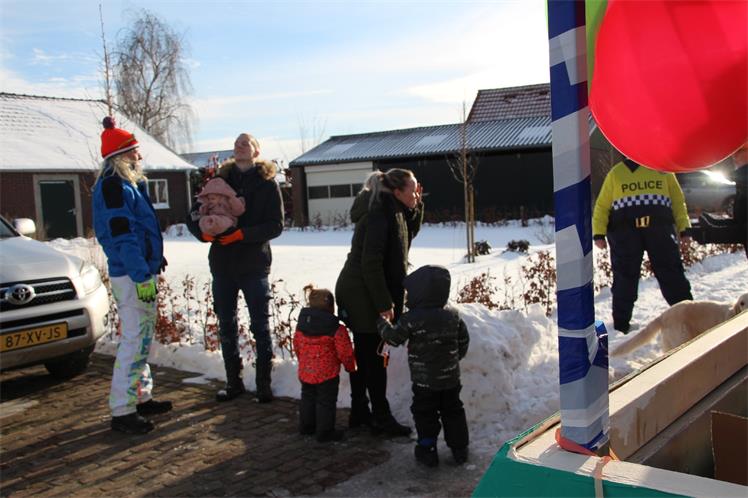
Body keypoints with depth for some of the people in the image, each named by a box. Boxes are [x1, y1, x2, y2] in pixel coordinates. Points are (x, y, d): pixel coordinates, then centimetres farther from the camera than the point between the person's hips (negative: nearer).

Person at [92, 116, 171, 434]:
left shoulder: (128, 184, 17)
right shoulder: (113, 186, -14)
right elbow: (122, 235, -21)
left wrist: (154, 258, 23)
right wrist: (141, 275, -24)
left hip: (142, 272, 11)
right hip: (131, 276, -11)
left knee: (143, 338, 17)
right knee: (133, 341, -7)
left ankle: (141, 397, 28)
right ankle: (122, 411, 0)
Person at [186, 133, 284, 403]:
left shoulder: (267, 183, 0)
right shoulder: (220, 179, 9)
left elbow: (276, 225, -8)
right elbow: (194, 214, 7)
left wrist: (242, 234, -20)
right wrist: (204, 232, -14)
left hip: (254, 264, -4)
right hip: (222, 264, 4)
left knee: (260, 326, 3)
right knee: (226, 326, 12)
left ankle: (264, 383, 14)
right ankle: (233, 381, 25)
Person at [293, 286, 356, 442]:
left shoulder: (301, 325, -1)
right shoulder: (337, 329, -18)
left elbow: (297, 347, 10)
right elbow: (345, 352, -13)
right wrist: (351, 366, 6)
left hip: (305, 372, 6)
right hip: (327, 374, -6)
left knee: (308, 398, 24)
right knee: (326, 402, 6)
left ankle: (306, 425, 34)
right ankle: (325, 432, 13)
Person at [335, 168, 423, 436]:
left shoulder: (392, 211, 8)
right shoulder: (379, 215, -21)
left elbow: (409, 233, 23)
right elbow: (371, 263, -25)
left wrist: (416, 206, 7)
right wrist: (384, 303, -21)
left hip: (358, 293, 10)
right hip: (364, 295, -10)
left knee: (363, 354, 16)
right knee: (375, 357, 0)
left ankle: (359, 412, 26)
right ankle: (381, 417, 11)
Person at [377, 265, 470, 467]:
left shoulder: (412, 319, -18)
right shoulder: (453, 316, -3)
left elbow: (393, 337, -8)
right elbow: (463, 341, 6)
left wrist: (381, 322, 9)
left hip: (424, 380, -4)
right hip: (450, 377, 5)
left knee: (425, 414, 10)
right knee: (453, 411, 17)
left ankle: (427, 451, 15)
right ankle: (459, 449, 24)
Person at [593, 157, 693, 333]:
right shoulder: (616, 173, 15)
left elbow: (678, 199, 16)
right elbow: (602, 205, 11)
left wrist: (683, 228, 6)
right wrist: (599, 233, -1)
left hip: (660, 228, 1)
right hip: (624, 230, 0)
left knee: (672, 274, -1)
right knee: (625, 277, 0)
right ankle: (621, 324, 8)